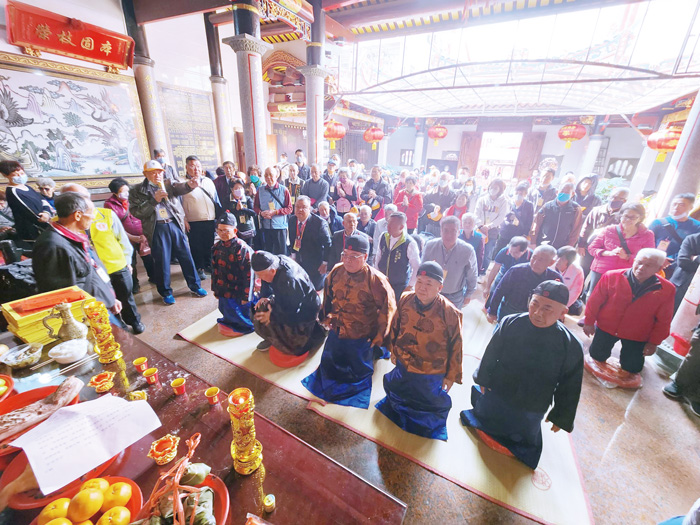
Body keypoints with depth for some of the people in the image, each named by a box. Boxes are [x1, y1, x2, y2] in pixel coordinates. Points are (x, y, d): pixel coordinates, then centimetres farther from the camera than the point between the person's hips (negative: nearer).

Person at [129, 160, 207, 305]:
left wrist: (189, 185, -35)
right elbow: (136, 212, -4)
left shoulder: (168, 184, 11)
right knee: (162, 261, 6)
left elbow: (179, 188, -11)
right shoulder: (137, 191, 5)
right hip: (157, 229, -1)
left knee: (186, 256, 7)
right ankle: (166, 292, 22)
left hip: (175, 225, 2)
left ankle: (195, 285, 21)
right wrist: (154, 200, -15)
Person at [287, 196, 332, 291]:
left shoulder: (319, 223, -22)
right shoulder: (292, 220, -4)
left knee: (316, 289, 9)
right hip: (299, 261, 6)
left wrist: (325, 263, -15)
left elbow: (327, 244, -17)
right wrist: (293, 254, 11)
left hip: (315, 265, -5)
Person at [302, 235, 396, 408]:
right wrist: (325, 315, 14)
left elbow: (388, 307, -13)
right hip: (337, 331, 5)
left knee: (360, 371, 14)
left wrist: (381, 335, -7)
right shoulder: (337, 271, -9)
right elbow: (328, 294, 10)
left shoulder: (375, 279, -23)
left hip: (362, 337, -5)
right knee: (329, 363, 26)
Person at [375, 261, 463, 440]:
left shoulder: (450, 312, -25)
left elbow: (456, 346, -14)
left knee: (430, 409, 23)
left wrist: (451, 376, -6)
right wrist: (393, 350, 10)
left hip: (431, 377, -4)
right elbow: (395, 326, 1)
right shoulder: (405, 300, -16)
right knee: (396, 399, 32)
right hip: (402, 368, 4)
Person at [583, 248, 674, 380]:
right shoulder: (612, 276, -17)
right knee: (597, 355, 14)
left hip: (637, 337, 1)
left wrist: (654, 342, -1)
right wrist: (589, 322, -4)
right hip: (606, 328, -1)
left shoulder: (667, 290, -12)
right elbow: (595, 301, -8)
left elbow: (663, 320, -3)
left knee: (631, 368, 13)